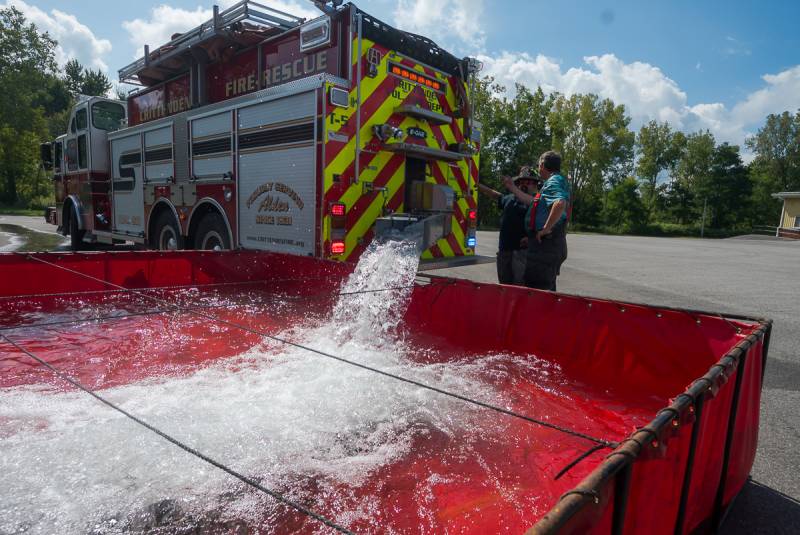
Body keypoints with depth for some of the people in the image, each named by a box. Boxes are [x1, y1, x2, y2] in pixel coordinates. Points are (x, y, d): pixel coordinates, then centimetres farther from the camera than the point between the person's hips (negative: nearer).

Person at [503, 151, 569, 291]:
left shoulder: (554, 181, -12)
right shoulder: (553, 181, 20)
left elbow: (560, 203, -33)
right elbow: (532, 201, 28)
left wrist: (546, 228, -26)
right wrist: (512, 187, 34)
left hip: (546, 242, -11)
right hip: (549, 243, 11)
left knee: (536, 287, -10)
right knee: (547, 287, 18)